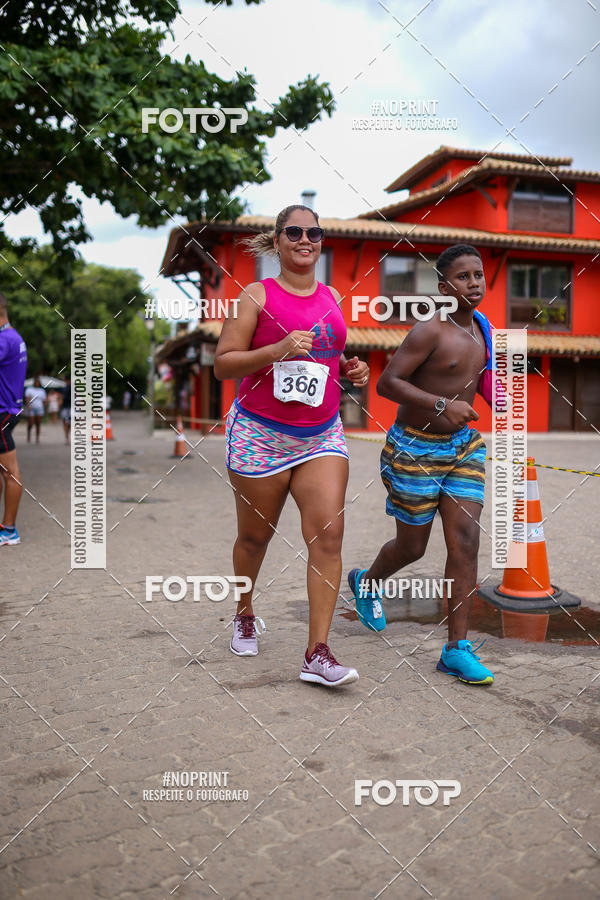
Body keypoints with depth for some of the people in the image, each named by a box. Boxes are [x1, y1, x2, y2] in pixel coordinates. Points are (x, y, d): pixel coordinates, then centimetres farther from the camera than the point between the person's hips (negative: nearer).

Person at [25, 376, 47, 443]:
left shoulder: (42, 391, 12)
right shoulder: (29, 389, 2)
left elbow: (45, 400, 16)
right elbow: (27, 398, -10)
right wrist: (28, 405, -23)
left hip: (39, 409, 2)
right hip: (31, 409, -2)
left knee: (38, 424, -2)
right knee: (30, 424, -3)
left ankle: (37, 438, 4)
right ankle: (28, 434, 24)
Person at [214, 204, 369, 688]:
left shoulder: (333, 298, 12)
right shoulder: (257, 295, -2)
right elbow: (223, 363, -7)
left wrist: (350, 369, 5)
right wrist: (278, 350, -21)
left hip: (322, 435, 4)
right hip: (260, 432, -3)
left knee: (328, 533, -10)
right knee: (255, 535, 10)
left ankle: (318, 652, -4)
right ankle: (245, 616, 38)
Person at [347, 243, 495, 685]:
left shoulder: (479, 326, 7)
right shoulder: (430, 331, -18)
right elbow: (386, 383, -23)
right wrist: (441, 405, -32)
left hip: (462, 446, 6)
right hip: (415, 450, -6)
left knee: (466, 542, -3)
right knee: (412, 546, 8)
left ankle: (457, 648, 5)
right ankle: (366, 580, 42)